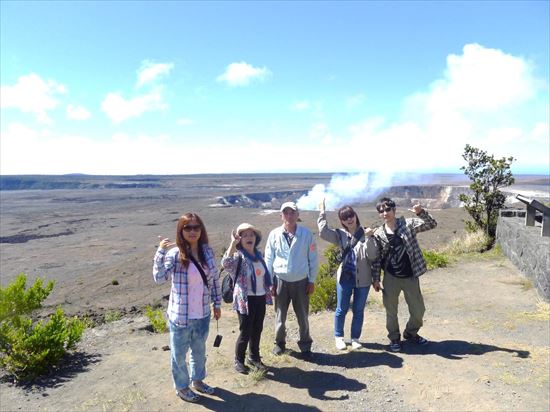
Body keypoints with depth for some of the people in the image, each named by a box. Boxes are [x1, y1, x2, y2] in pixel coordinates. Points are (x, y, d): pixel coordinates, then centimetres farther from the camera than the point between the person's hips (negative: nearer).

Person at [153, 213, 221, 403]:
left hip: (202, 314, 5)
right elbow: (159, 278, -28)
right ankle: (181, 387, 38)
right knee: (179, 353, 15)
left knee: (199, 350, 24)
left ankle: (197, 380, 47)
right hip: (180, 315, -4)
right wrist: (161, 252, -35)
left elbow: (215, 279, 6)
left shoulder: (207, 251, -3)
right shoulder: (175, 253, -16)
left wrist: (217, 303, 9)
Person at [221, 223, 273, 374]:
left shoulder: (258, 255, 8)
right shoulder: (238, 256, -13)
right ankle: (239, 360, 24)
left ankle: (254, 357, 35)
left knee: (257, 329, 16)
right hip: (245, 299, -6)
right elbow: (226, 263, -37)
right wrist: (233, 243, -36)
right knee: (245, 331, 3)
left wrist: (269, 290, 18)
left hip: (260, 297, 6)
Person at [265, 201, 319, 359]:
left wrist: (312, 281, -1)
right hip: (281, 281, 1)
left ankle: (305, 346, 26)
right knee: (280, 316, 13)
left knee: (303, 316, 9)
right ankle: (279, 342, 33)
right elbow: (268, 259, 1)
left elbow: (313, 259, -1)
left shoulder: (307, 234, -7)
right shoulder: (274, 234, -6)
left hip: (301, 281, 0)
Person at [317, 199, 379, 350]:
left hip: (363, 278, 0)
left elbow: (373, 256, -13)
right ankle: (338, 337, 29)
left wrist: (369, 238, -25)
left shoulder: (365, 234, -6)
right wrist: (322, 213, -13)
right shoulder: (340, 234, -1)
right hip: (345, 277, 1)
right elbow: (323, 232, -17)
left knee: (358, 310, 12)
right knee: (341, 309, 11)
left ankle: (355, 338, 29)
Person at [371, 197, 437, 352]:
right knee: (391, 310, 10)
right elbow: (377, 259, 0)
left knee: (418, 310, 11)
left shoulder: (408, 224, -5)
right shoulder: (378, 234, -5)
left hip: (410, 277, 1)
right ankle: (394, 338, 32)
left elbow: (432, 224, -10)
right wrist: (376, 279, 0)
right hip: (391, 278, 0)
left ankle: (410, 333, 38)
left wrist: (421, 213, -28)